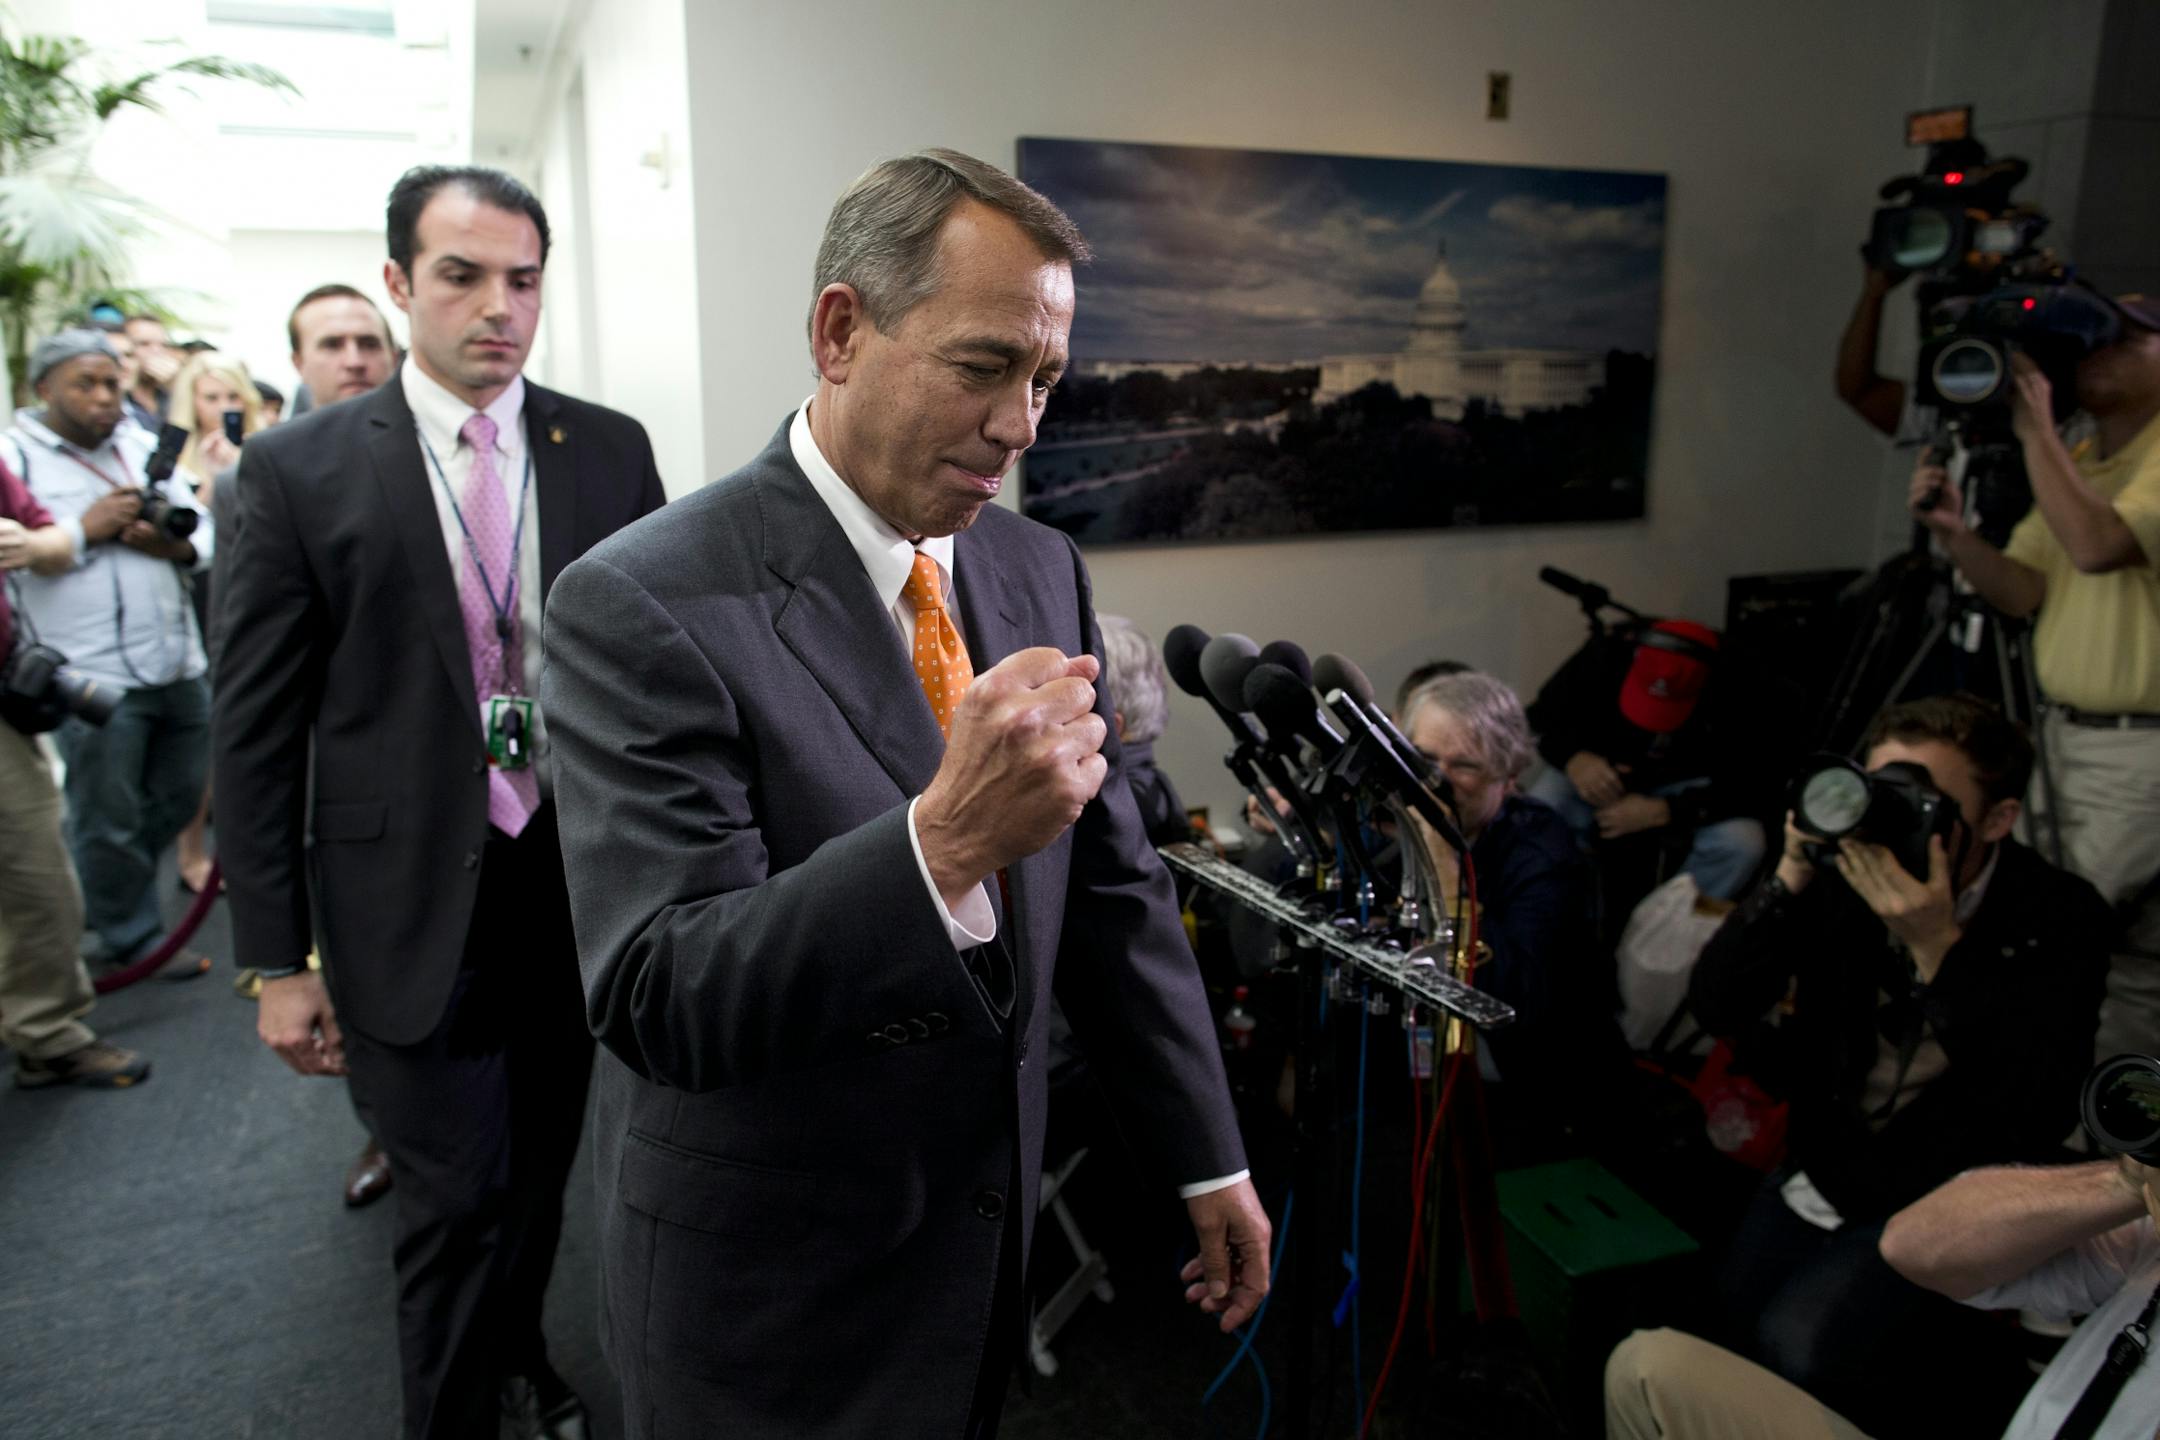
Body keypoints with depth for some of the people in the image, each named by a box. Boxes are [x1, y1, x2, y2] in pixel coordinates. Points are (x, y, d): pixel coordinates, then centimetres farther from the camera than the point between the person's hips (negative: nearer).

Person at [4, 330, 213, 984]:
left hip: (178, 666, 6)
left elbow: (204, 528, 12)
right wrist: (84, 530, -15)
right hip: (93, 677, -5)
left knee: (178, 797, 16)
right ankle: (131, 939, 25)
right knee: (109, 820, 7)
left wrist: (174, 545, -9)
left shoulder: (147, 449, 12)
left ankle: (99, 898, 39)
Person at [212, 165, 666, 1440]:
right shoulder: (301, 468, -5)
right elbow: (257, 733, -3)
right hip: (413, 901, -2)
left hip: (582, 880, 3)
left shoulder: (612, 451, 1)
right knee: (456, 1199, 4)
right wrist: (278, 960, -4)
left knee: (542, 1165, 20)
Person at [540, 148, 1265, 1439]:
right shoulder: (641, 608, -21)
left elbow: (1117, 889, 3)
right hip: (772, 1303, -5)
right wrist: (945, 838, -39)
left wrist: (1210, 1160, 7)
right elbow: (657, 1006, -26)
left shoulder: (1041, 570, -1)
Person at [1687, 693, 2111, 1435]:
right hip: (1823, 1172, 4)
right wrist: (1790, 878, -23)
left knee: (1802, 1346, -22)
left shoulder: (2058, 918, -14)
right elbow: (1716, 1008, -11)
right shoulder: (1846, 878, -7)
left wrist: (1938, 947, -31)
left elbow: (2038, 1121, -25)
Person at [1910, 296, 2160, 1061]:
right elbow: (2023, 591, 6)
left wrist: (2035, 429, -22)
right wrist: (1956, 534, -12)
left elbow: (2098, 547, -28)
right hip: (2064, 732, 7)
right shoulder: (2071, 460, 13)